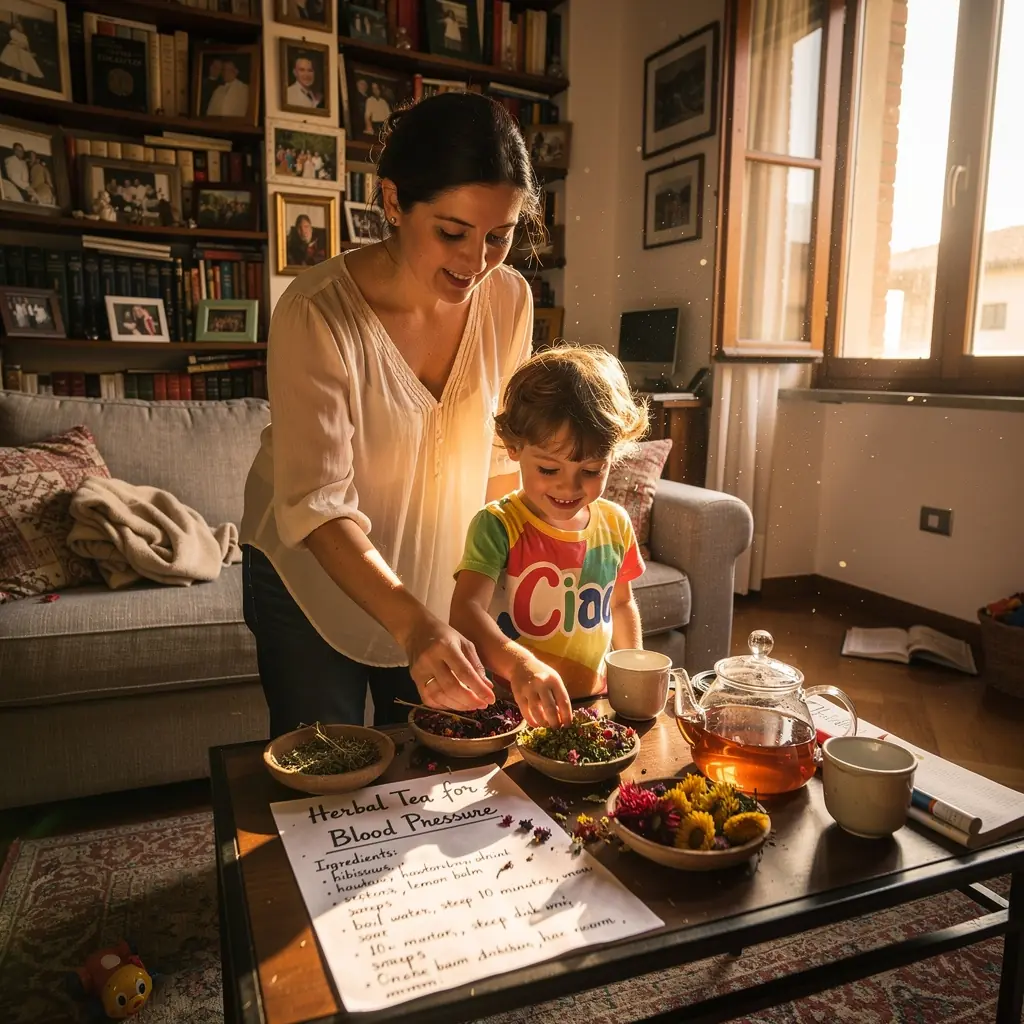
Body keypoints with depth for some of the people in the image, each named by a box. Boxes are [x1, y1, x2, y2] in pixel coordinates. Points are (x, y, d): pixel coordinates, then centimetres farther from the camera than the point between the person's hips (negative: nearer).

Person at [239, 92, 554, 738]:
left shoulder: (509, 300, -12)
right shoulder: (319, 314, -27)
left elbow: (501, 453, 0)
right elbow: (317, 505, -33)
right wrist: (413, 623, -45)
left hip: (440, 577, 4)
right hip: (312, 575, -3)